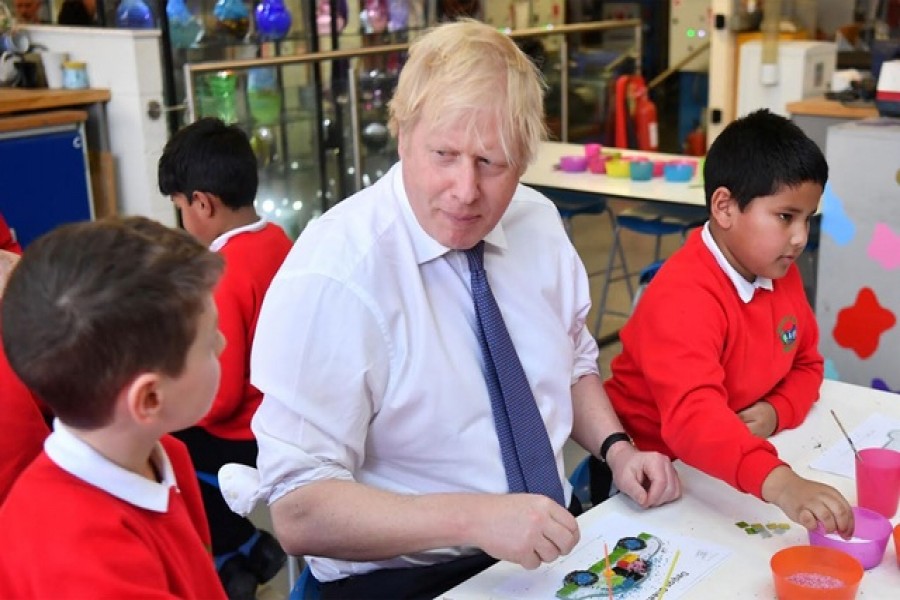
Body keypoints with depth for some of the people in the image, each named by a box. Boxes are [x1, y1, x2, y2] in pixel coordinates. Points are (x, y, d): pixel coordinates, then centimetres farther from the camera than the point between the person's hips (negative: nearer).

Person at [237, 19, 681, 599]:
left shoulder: (538, 222, 0)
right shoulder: (332, 276, -19)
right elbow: (300, 509, -19)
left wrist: (617, 448, -1)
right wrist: (475, 517, -28)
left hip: (550, 543, 6)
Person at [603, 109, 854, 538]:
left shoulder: (780, 273, 1)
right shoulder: (683, 295, -26)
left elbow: (806, 364, 14)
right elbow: (693, 417, -40)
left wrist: (776, 412, -9)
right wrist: (776, 481, -56)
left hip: (738, 461, 7)